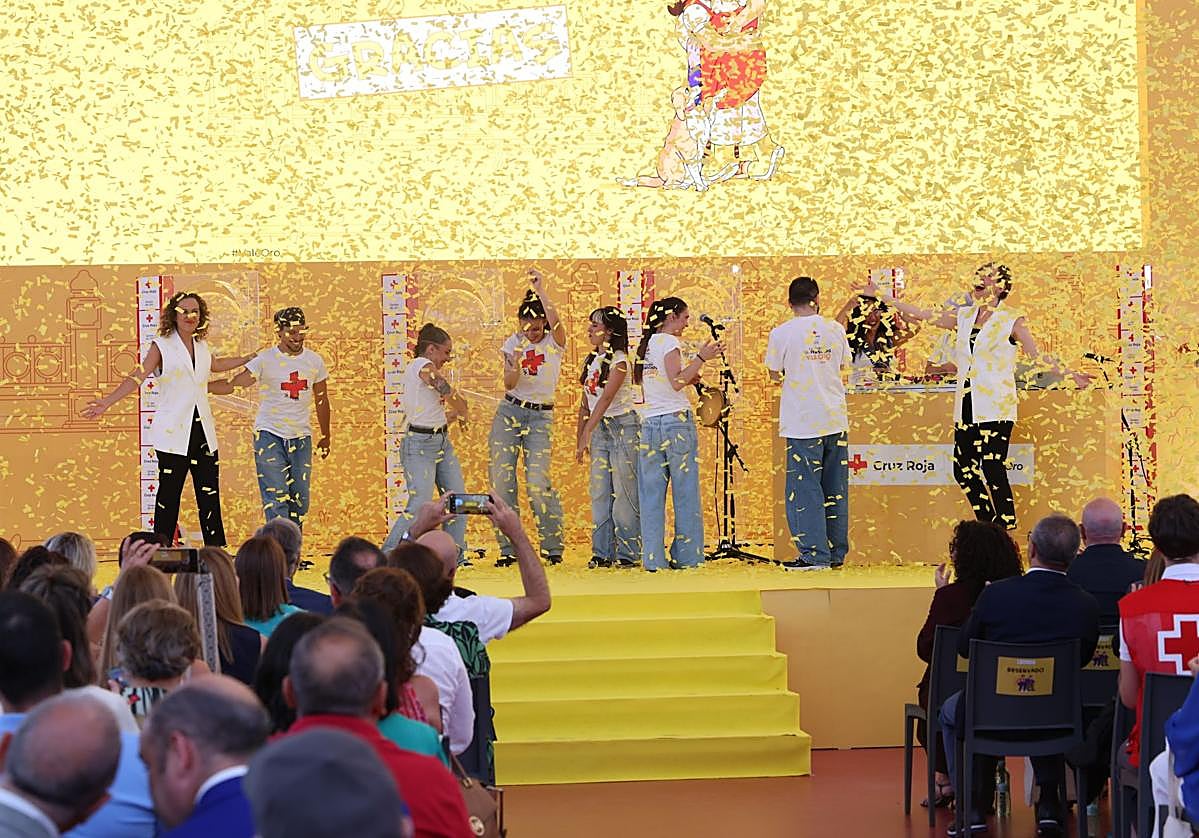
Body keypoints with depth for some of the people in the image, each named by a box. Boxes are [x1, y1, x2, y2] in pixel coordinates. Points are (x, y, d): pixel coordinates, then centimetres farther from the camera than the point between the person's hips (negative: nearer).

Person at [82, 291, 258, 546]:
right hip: (173, 434, -5)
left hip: (203, 430, 5)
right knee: (169, 495, -4)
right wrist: (107, 402, -24)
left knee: (209, 494, 4)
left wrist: (250, 358, 42)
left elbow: (216, 365, 37)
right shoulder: (162, 346, -2)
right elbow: (138, 377, -11)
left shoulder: (202, 346, 14)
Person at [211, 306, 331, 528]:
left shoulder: (314, 361, 5)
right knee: (276, 496, -11)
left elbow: (321, 400, 16)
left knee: (300, 497, 4)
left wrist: (326, 437, 21)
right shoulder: (264, 360, -7)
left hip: (301, 436, 4)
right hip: (269, 434, -4)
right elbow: (232, 384, -10)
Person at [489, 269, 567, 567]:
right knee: (501, 479, -3)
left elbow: (555, 321, -26)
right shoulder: (513, 344, 5)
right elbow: (509, 384, -5)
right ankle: (508, 548, 7)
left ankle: (552, 546, 4)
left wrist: (540, 290, -28)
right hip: (509, 412, 3)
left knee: (537, 481, -13)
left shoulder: (554, 342, -3)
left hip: (541, 417, -3)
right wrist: (515, 367, -25)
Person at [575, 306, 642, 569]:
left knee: (624, 491, -5)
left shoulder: (618, 361, -14)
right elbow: (585, 402, 14)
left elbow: (605, 400, -22)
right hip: (600, 428, 7)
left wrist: (586, 435, -27)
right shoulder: (592, 360, 9)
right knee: (599, 492, 4)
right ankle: (603, 552, 8)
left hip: (623, 426, -7)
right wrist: (580, 438, 12)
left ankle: (629, 553, 0)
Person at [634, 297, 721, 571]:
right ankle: (686, 555, 3)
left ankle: (653, 558, 4)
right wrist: (701, 358, -18)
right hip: (677, 421, -7)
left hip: (649, 423, 7)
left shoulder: (646, 343, 15)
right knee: (685, 492, 1)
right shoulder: (669, 342, -7)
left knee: (651, 495, 5)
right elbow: (676, 382, -17)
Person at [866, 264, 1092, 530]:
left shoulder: (1012, 320, -1)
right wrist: (880, 295, 15)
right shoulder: (964, 317, 13)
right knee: (963, 469, 4)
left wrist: (1069, 375, -12)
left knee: (993, 470, -10)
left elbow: (1037, 356, -2)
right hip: (966, 408, 6)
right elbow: (921, 315, 16)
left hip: (995, 408, -6)